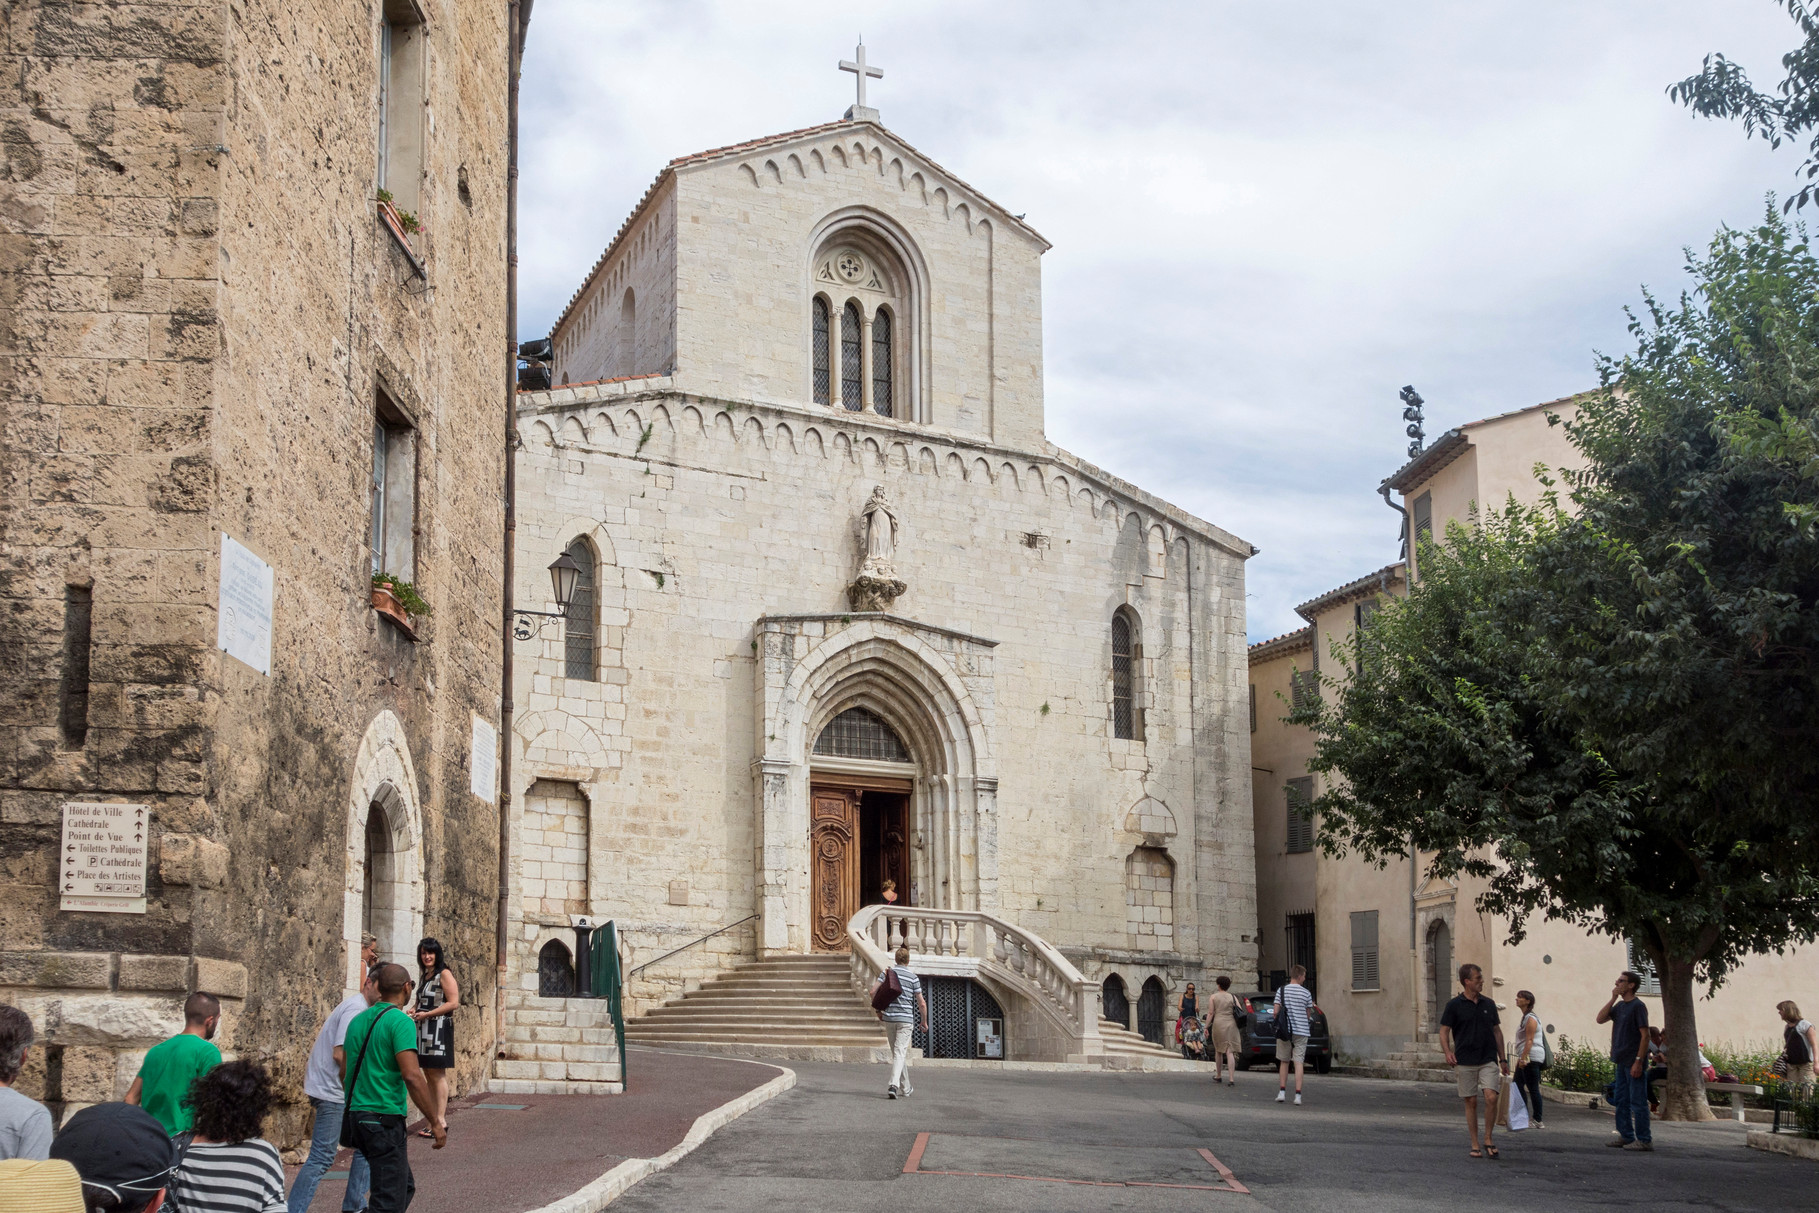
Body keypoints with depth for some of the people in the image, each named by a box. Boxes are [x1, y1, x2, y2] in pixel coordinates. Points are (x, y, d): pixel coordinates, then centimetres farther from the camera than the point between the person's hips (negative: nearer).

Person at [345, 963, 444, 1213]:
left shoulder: (358, 1020, 12)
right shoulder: (400, 1021, -13)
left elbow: (345, 1073, 18)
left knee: (405, 1186, 19)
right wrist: (435, 1124, -16)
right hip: (385, 1118, -9)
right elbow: (411, 1076, -21)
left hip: (357, 1115, 9)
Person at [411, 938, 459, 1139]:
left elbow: (453, 1003, -15)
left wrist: (426, 1014, -15)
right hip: (423, 1029, 9)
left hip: (438, 1028, -9)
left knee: (437, 1074, -9)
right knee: (428, 1074, 8)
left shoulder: (444, 974, -8)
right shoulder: (425, 975, 17)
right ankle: (434, 1119, 11)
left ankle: (441, 1121, -9)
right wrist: (416, 1012, 7)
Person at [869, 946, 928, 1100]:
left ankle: (906, 1088, 23)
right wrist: (924, 1022, 12)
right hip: (906, 1019, -3)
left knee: (897, 1052, 14)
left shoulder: (887, 972, 3)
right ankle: (894, 1084, -26)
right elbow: (921, 1004, -1)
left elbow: (873, 991, -3)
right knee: (900, 1053, -6)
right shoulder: (913, 978, -1)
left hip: (889, 1018, 3)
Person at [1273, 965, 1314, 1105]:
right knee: (1299, 1063, -1)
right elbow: (1308, 1014, 4)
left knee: (1284, 1062, 13)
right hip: (1301, 1030, -1)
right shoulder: (1306, 993, -1)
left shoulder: (1281, 991, 0)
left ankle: (1282, 1092, 9)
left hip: (1284, 1031, 1)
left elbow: (1276, 1012, -3)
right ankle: (1298, 1095, -6)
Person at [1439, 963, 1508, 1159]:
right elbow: (1444, 1031, 0)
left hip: (1488, 1060, 2)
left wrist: (1502, 1059, 15)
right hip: (1465, 1062, -2)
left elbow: (1497, 1031, 17)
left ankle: (1488, 1140, 2)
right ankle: (1475, 1145, 11)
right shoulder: (1454, 1005, -2)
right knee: (1471, 1102, 2)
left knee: (1491, 1097, -14)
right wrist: (1448, 1052, -16)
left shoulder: (1489, 1004, 9)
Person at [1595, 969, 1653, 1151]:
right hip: (1621, 1061, 9)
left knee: (1638, 1102, -5)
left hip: (1633, 1063, -9)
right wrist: (1613, 999, 1)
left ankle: (1644, 1140, -1)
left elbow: (1645, 1035, -15)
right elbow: (1600, 1019, 6)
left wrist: (1639, 1061, -19)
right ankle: (1626, 1136, 20)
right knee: (1620, 1101, 12)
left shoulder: (1638, 1006, -12)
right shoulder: (1619, 1006, 13)